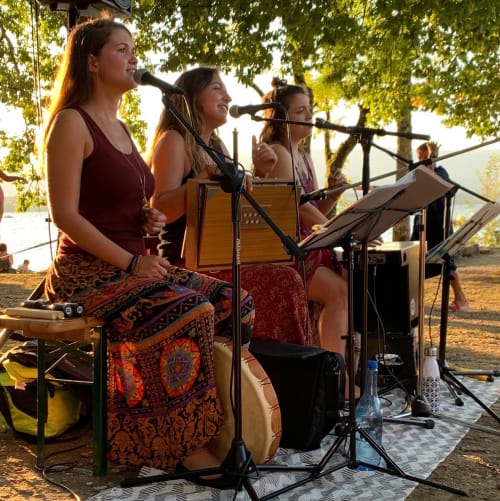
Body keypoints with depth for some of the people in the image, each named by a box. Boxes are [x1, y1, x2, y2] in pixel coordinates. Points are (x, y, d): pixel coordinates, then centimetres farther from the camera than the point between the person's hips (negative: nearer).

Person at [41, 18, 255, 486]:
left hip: (131, 264, 9)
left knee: (233, 303, -6)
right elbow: (65, 214, -17)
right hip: (88, 271, -8)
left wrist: (148, 220, 3)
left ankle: (224, 425, -4)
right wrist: (130, 262, -21)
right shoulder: (72, 123, -9)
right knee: (187, 312, -30)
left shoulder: (120, 128, 18)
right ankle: (187, 445, -19)